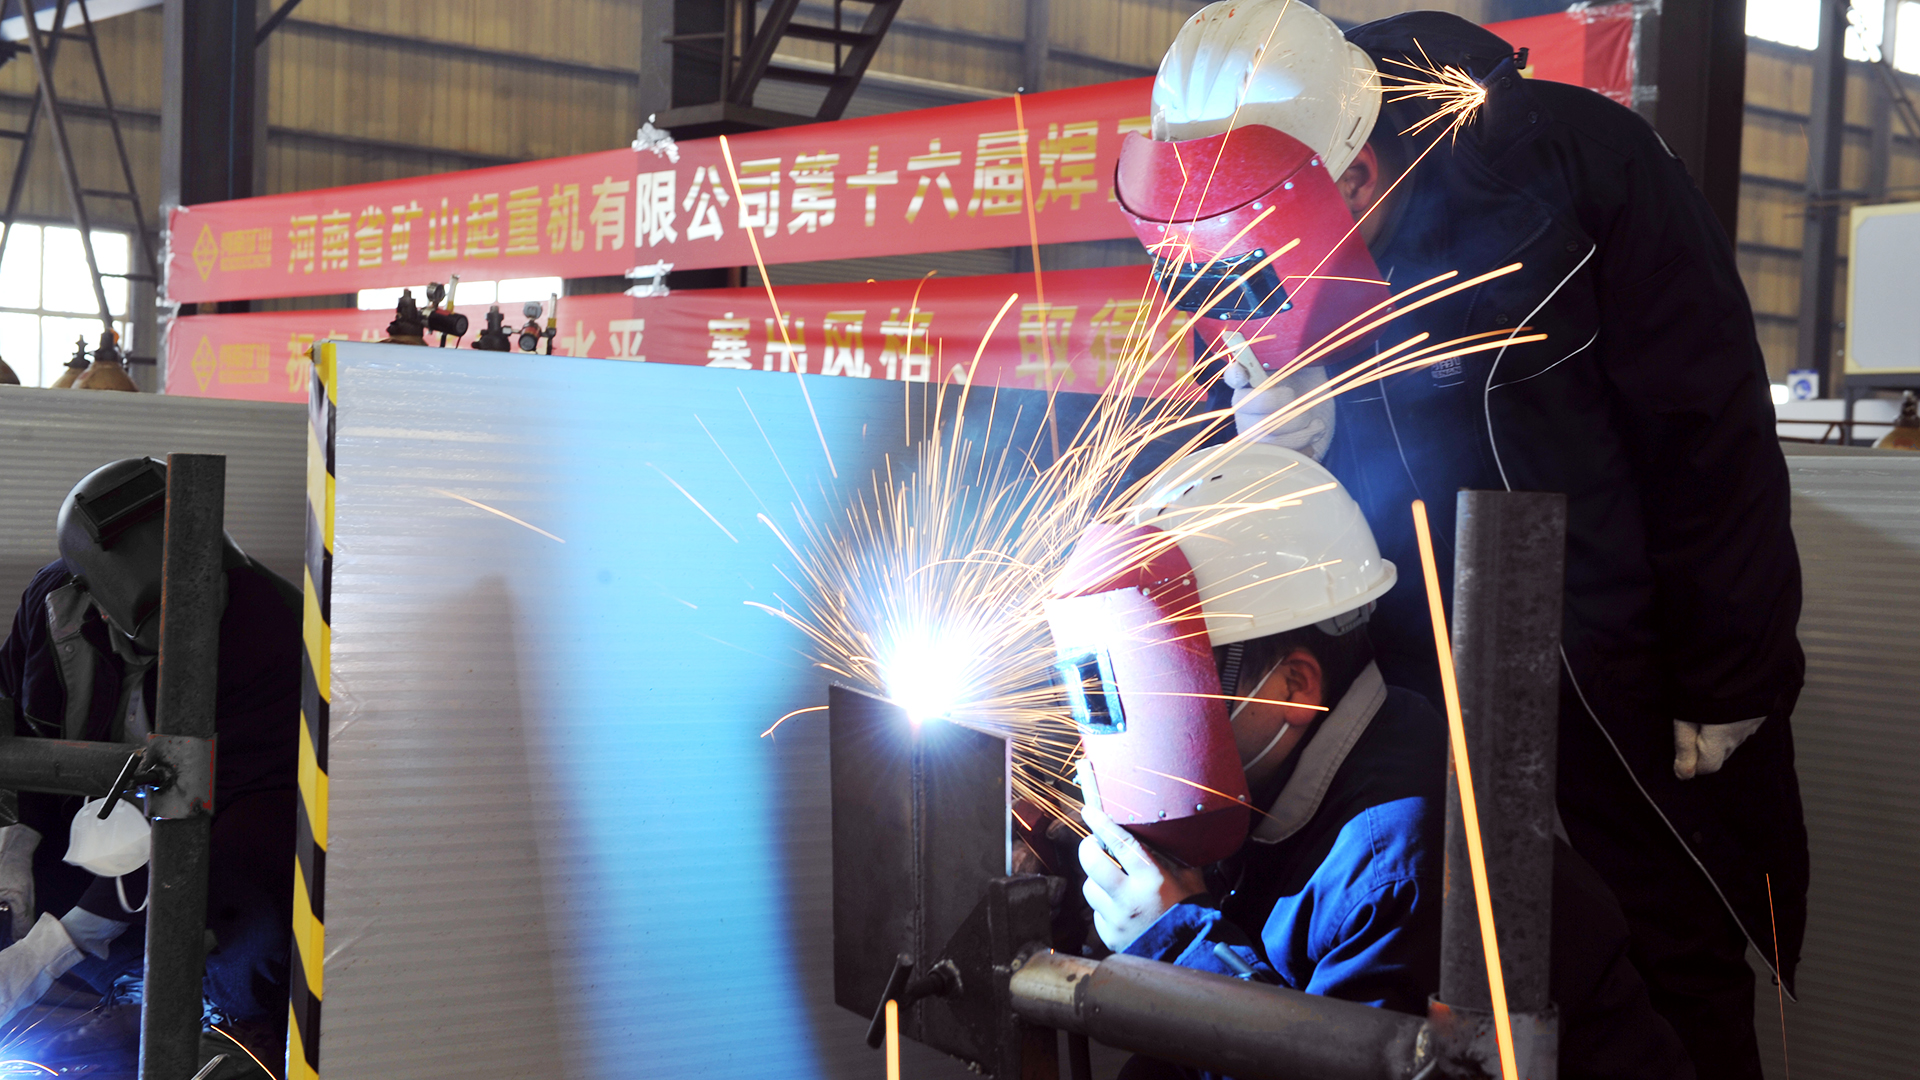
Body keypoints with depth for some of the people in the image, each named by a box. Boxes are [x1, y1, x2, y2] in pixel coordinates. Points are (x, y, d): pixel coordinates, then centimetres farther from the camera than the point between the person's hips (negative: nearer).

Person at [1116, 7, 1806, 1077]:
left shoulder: (1569, 159, -20)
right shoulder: (1243, 270, -8)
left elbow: (1714, 437, -14)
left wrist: (1726, 688, -11)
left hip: (1635, 697, -3)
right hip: (1429, 703, 4)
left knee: (1684, 986, 7)